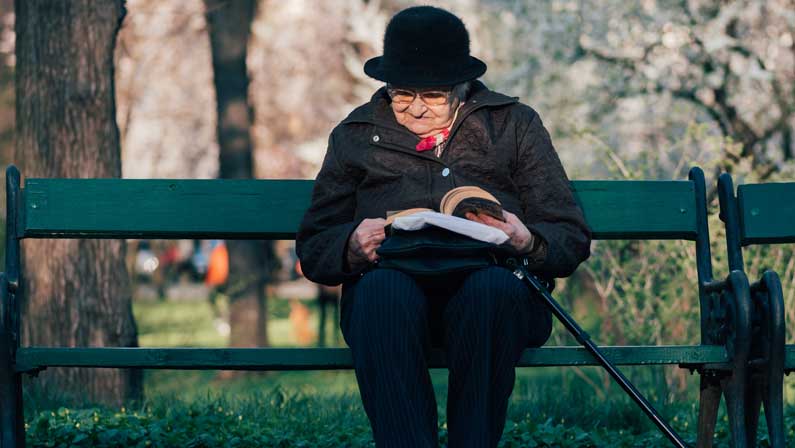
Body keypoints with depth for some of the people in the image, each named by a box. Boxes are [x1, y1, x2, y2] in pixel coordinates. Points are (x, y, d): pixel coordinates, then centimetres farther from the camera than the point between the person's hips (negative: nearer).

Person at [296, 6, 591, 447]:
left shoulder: (515, 125, 19)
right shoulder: (355, 135, 22)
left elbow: (572, 239, 12)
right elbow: (312, 248, 16)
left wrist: (527, 242, -12)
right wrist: (354, 244, -9)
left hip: (491, 283, 0)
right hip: (394, 282, 1)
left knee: (496, 286, -37)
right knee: (383, 288, -36)